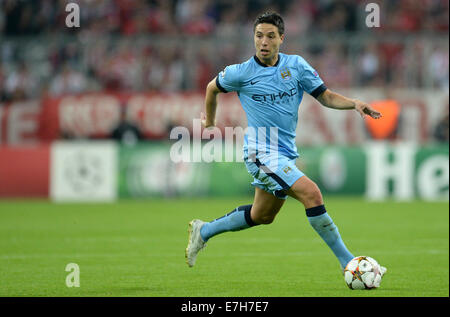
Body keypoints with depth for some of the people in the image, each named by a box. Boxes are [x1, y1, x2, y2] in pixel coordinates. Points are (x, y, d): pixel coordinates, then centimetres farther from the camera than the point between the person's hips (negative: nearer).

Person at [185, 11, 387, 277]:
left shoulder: (296, 65, 1)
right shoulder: (242, 73, -7)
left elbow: (325, 96, 4)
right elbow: (213, 88, 12)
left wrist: (355, 104, -13)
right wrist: (210, 121, 23)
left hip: (286, 153, 6)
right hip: (262, 153, -6)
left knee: (262, 216, 20)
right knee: (311, 193, -22)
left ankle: (204, 231, 40)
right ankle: (347, 262, -19)